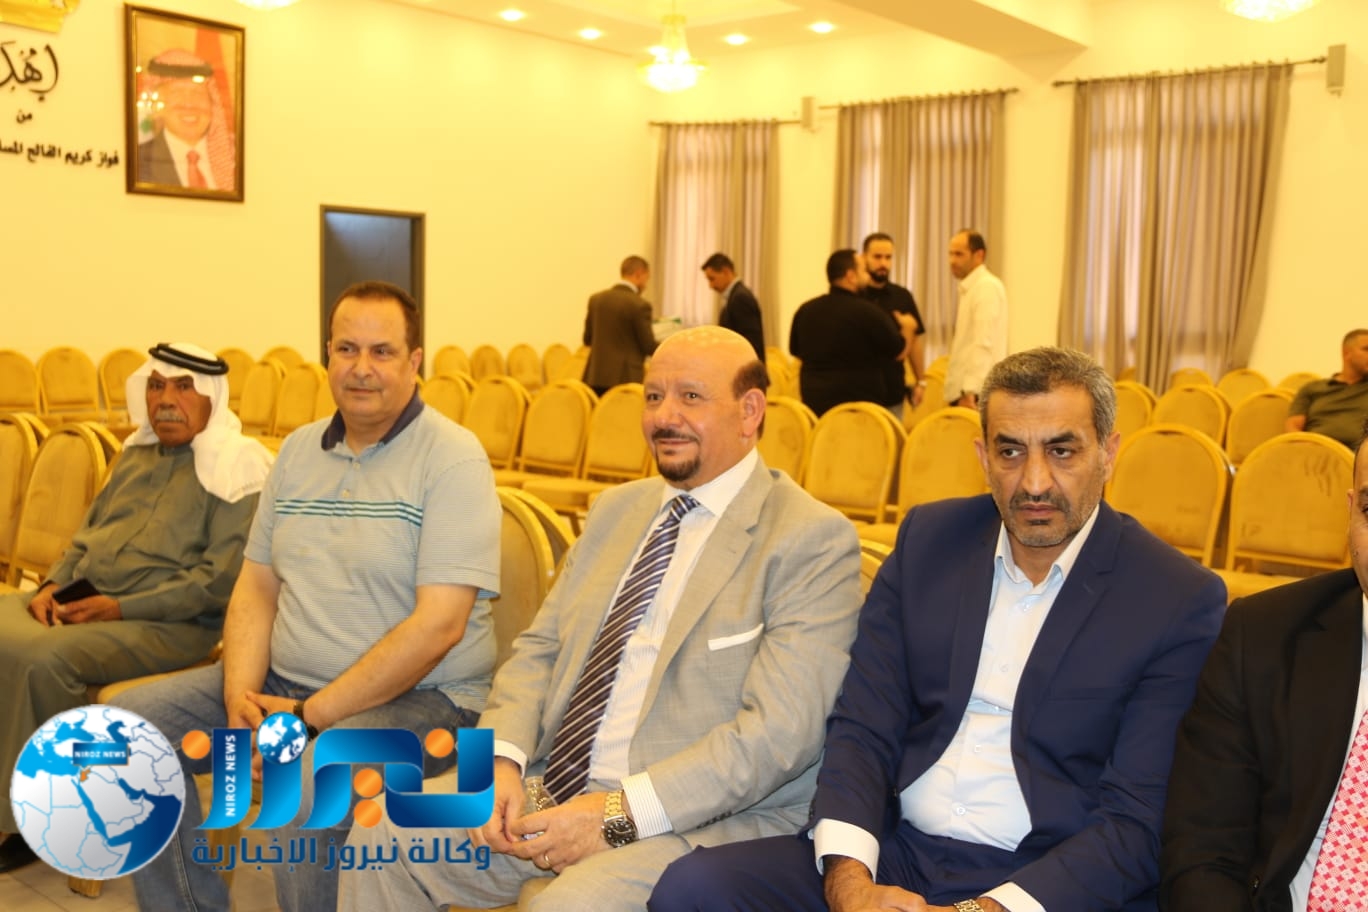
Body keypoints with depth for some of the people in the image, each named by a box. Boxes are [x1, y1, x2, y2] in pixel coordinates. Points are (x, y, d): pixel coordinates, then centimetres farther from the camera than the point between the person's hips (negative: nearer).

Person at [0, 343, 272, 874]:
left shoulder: (235, 471, -8)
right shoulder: (136, 454, 16)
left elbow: (221, 579, -15)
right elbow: (89, 533, 23)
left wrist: (121, 607, -18)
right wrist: (54, 583, 2)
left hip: (168, 624, -8)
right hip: (83, 597, 8)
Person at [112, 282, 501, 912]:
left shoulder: (452, 458, -12)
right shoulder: (299, 449, 11)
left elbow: (439, 626, -19)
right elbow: (257, 587, 13)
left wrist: (308, 715, -18)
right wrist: (240, 695, -6)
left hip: (418, 696, -7)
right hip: (286, 682, 7)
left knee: (305, 790, -34)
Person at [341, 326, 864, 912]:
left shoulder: (814, 539, -9)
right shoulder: (616, 509, 15)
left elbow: (778, 731, -17)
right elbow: (539, 649, 14)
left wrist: (619, 813, -21)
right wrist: (503, 759, -5)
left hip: (703, 819, -6)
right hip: (550, 790, 7)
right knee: (382, 840, -5)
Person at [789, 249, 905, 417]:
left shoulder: (806, 310, 3)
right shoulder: (867, 312, -13)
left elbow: (796, 350, 18)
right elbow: (898, 350, -1)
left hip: (814, 402, 6)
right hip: (858, 401, -6)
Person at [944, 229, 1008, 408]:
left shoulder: (987, 287, -11)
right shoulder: (970, 287, 18)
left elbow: (984, 344, -20)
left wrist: (970, 391, -25)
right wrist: (962, 392, 17)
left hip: (975, 393, -9)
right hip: (961, 392, 9)